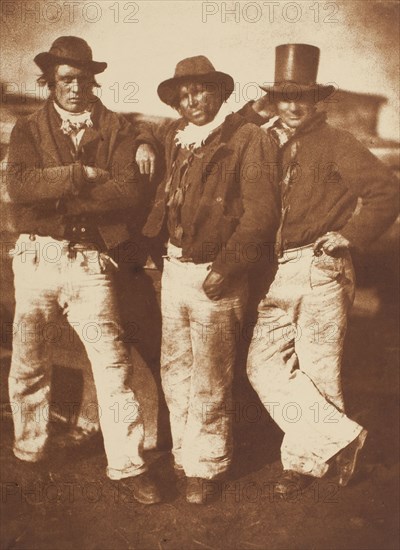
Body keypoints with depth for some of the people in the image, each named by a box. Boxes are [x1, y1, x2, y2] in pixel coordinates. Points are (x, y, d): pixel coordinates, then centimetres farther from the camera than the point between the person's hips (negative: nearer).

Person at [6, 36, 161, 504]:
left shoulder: (115, 130, 5)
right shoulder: (29, 130, 6)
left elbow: (129, 192, -11)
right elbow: (20, 185, -13)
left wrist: (63, 200, -15)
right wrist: (83, 174, -17)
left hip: (90, 260, -1)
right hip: (36, 257, 2)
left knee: (112, 361, -3)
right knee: (28, 362, 13)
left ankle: (128, 464, 8)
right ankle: (29, 452, 33)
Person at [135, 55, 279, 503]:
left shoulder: (248, 139, -8)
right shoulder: (175, 134, 13)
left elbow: (261, 211, -15)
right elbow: (151, 134, 37)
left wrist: (228, 266, -21)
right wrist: (144, 144, 13)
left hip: (214, 275, -6)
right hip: (174, 268, 7)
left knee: (209, 382, 3)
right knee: (174, 373, 16)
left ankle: (205, 467, 22)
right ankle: (184, 453, 34)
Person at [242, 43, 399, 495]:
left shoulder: (334, 142, -2)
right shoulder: (265, 142, 13)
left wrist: (351, 234, -9)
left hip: (321, 269, -5)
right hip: (278, 272, 6)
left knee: (318, 369, 2)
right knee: (264, 364, 0)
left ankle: (306, 456, 21)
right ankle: (338, 437, 8)